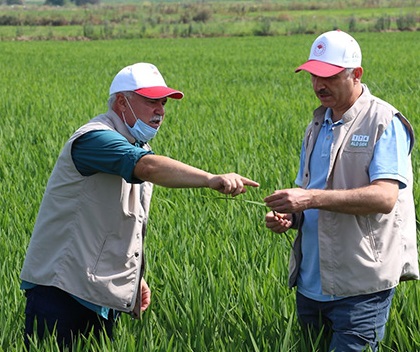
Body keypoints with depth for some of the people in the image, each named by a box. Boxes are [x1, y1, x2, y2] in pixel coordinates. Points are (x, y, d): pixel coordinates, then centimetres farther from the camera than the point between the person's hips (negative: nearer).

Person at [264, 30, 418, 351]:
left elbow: (385, 197, -21)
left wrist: (311, 198, -27)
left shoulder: (384, 123, -9)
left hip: (360, 286, -7)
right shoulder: (317, 126, 14)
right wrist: (289, 217, -3)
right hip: (311, 284, 7)